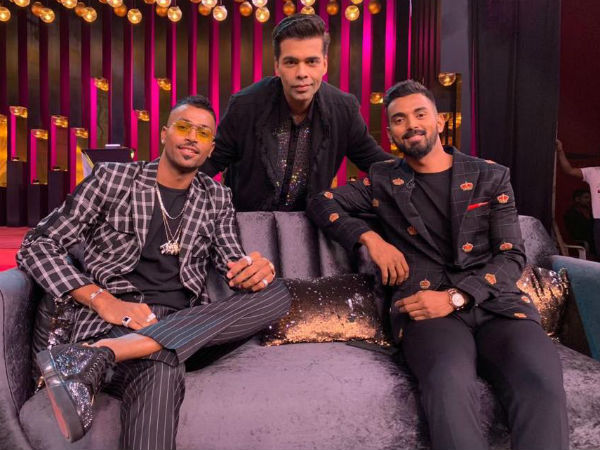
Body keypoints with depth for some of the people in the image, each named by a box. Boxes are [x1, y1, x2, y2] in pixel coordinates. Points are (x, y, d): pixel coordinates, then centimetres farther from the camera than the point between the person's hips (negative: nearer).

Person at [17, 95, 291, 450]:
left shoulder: (217, 198, 18)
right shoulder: (112, 178, 7)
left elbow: (231, 260, 11)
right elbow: (37, 247, 3)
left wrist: (255, 268, -16)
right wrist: (103, 301, -13)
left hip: (187, 319, 6)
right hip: (119, 317, -6)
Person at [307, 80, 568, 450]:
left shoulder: (491, 176, 15)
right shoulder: (384, 181, 17)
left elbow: (512, 256, 9)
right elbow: (321, 202, 19)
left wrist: (454, 296, -9)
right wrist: (370, 238, 1)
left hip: (494, 301, 2)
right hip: (423, 307, -1)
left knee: (541, 376, -32)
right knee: (450, 383, -35)